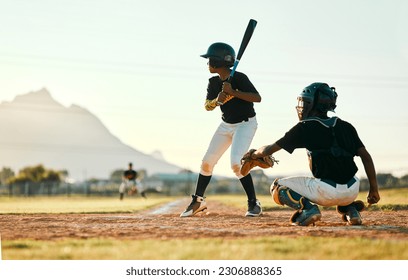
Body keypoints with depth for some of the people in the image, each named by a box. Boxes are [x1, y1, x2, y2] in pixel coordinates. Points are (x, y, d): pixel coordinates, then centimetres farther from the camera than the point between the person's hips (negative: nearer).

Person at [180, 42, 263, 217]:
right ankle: (198, 201, 21)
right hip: (226, 125, 7)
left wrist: (233, 92, -35)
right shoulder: (214, 82, -2)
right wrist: (218, 100, -29)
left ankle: (254, 203, -12)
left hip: (246, 124, -7)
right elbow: (207, 106, -8)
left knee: (236, 163, -23)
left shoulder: (239, 78, -21)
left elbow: (257, 98, -28)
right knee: (207, 162, 5)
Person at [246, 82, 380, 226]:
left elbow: (268, 150, 6)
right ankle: (350, 209, 13)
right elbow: (365, 156, 6)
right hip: (352, 192, 5)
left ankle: (307, 208, -12)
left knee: (277, 187, 12)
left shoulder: (305, 127, 2)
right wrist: (374, 189, 9)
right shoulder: (346, 126, 14)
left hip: (327, 193, -5)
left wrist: (256, 153, 28)